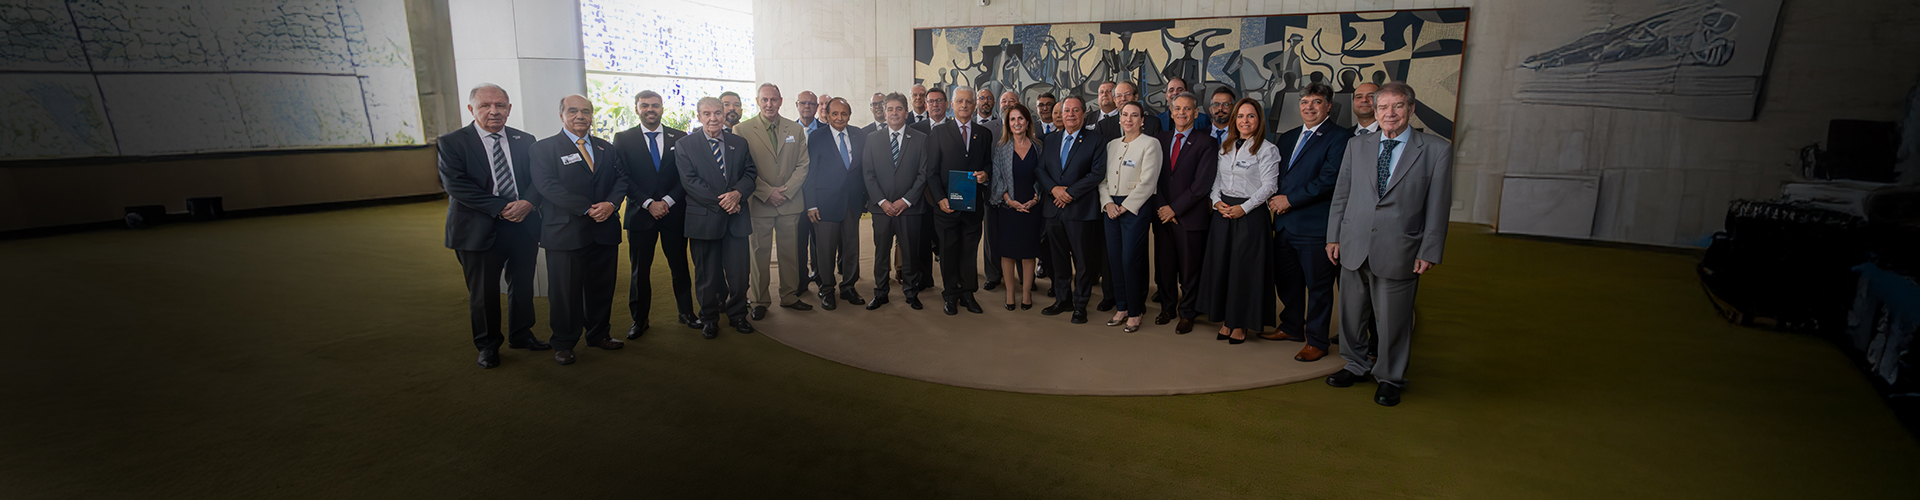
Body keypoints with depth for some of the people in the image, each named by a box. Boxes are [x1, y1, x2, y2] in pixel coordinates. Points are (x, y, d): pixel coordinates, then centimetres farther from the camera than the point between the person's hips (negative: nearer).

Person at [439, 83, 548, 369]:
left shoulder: (524, 141, 9)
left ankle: (521, 335, 33)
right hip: (479, 230, -3)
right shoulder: (452, 142, -2)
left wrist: (528, 202, -17)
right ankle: (487, 345, 24)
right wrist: (500, 208, -18)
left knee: (522, 285, 14)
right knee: (483, 292, 7)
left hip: (524, 225, 3)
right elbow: (455, 184, -11)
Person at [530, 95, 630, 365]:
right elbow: (548, 186, -12)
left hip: (605, 230, 4)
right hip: (566, 233, -4)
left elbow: (621, 178, 8)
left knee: (602, 286, 13)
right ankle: (563, 343, 18)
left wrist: (611, 204, -12)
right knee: (565, 290, 4)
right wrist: (588, 209, -18)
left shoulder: (606, 148, 15)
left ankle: (599, 333, 29)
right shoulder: (544, 148, -1)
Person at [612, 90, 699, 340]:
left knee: (680, 266, 8)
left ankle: (686, 312, 21)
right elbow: (623, 178, -3)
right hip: (640, 214, -1)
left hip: (674, 213, 1)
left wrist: (667, 201, -10)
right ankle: (639, 320, 17)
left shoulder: (679, 137, 7)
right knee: (640, 270, 5)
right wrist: (648, 203, -13)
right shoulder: (623, 139, 5)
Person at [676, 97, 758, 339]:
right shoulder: (684, 145, 2)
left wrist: (738, 193, -14)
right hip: (703, 219, -2)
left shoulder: (740, 143, 12)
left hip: (736, 218, 2)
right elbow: (690, 181, -7)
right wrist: (720, 202, -15)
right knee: (707, 273, 7)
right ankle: (709, 319, 23)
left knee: (739, 271, 4)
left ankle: (737, 314, 23)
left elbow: (750, 173, 7)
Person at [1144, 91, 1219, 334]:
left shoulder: (1206, 143, -3)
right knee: (1164, 266, 11)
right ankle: (1168, 307, 29)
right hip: (1162, 214, 4)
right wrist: (1160, 207, -5)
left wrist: (1174, 208, -12)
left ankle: (1187, 314, 20)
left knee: (1189, 269, 5)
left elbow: (1202, 184, -10)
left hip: (1190, 217, -4)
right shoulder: (1161, 139, 11)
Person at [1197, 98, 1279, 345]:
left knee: (1244, 268, 0)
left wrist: (1243, 208, -17)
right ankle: (1226, 320, 18)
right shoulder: (1225, 148, 13)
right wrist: (1217, 200, -3)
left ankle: (1240, 324, 12)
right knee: (1220, 265, 6)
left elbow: (1268, 186, -10)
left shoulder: (1267, 150, -5)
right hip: (1223, 213, 5)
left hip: (1251, 214, -5)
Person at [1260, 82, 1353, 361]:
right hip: (1285, 223, 7)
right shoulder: (1288, 137, 16)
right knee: (1285, 280, 18)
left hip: (1316, 226, -7)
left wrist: (1290, 199, -16)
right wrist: (1274, 198, -2)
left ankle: (1317, 342, 15)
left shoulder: (1340, 138, -7)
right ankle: (1292, 328, 36)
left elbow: (1329, 180, -18)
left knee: (1318, 286, 3)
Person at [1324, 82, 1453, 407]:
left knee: (1392, 320, 7)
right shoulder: (1357, 146, 8)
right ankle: (1356, 366, 35)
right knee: (1352, 314, 14)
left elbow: (1438, 206, -3)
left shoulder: (1437, 150, -1)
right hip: (1354, 248, 3)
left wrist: (1429, 252, -6)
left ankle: (1390, 378, 26)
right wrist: (1333, 236, 7)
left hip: (1398, 252, -3)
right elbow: (1340, 195, 10)